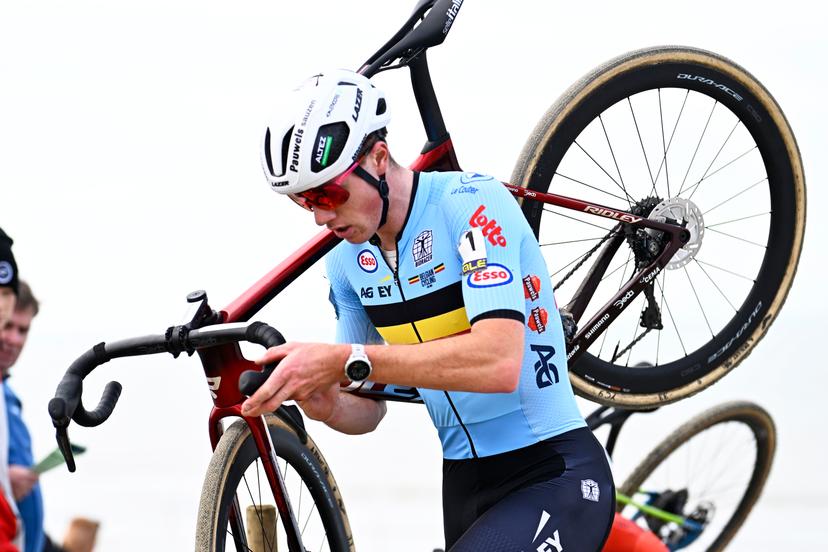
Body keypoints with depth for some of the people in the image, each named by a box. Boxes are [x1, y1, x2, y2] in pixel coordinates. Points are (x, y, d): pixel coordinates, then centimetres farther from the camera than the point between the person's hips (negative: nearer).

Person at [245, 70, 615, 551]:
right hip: (465, 487, 8)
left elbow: (498, 362, -30)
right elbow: (368, 411, 11)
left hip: (553, 475, -8)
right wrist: (326, 405, -14)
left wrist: (344, 361, -30)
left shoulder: (472, 205, -16)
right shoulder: (348, 263, 5)